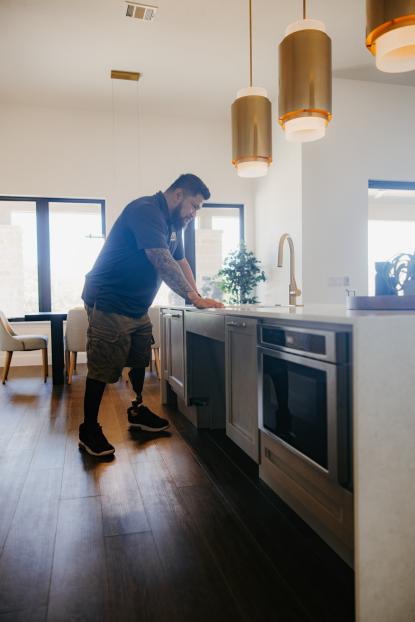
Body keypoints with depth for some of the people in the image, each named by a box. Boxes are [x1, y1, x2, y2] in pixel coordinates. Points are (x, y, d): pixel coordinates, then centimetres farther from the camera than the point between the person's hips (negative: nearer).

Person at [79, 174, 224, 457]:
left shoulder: (173, 222, 12)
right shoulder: (146, 211, -20)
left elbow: (180, 261, 16)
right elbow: (162, 261, -29)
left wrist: (197, 296, 4)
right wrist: (194, 298, -29)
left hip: (137, 306, 10)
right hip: (109, 303, -10)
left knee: (140, 359, 18)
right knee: (102, 369, -3)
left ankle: (138, 410, 36)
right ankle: (89, 430, 10)